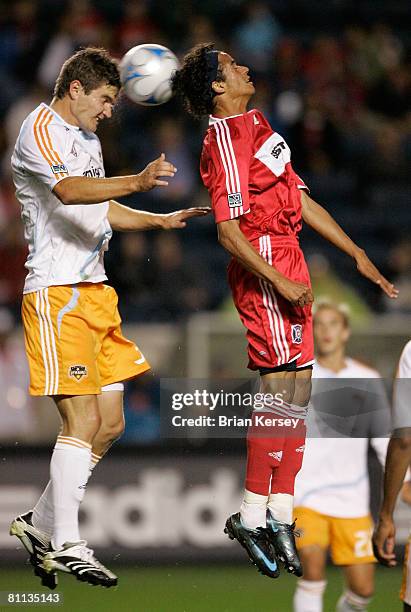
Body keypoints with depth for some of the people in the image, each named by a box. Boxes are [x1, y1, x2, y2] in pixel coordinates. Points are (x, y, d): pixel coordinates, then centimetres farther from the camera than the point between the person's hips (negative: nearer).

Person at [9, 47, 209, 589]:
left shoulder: (87, 139, 21)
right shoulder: (40, 131, -9)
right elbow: (69, 190, -29)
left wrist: (161, 220, 19)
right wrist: (137, 182, -43)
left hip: (95, 292, 10)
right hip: (56, 294, -10)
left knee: (110, 422, 7)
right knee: (83, 418, -12)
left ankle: (40, 524, 18)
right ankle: (65, 545, -6)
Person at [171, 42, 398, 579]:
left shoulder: (256, 125, 18)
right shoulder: (225, 137, -12)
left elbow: (301, 201, 22)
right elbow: (229, 231, -18)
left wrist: (357, 254, 21)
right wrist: (280, 282, -21)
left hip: (287, 266, 10)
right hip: (264, 268, -10)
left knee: (297, 392, 8)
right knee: (282, 387, -11)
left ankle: (280, 514, 11)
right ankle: (254, 515, -7)